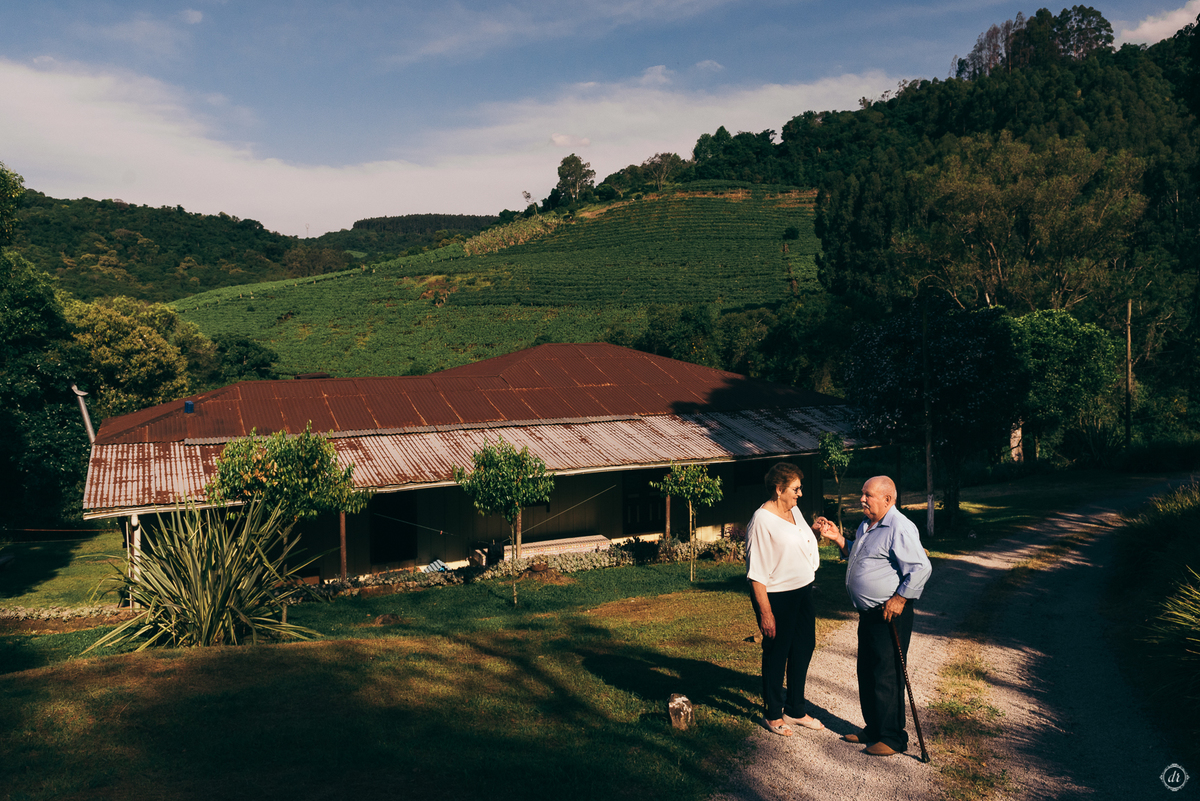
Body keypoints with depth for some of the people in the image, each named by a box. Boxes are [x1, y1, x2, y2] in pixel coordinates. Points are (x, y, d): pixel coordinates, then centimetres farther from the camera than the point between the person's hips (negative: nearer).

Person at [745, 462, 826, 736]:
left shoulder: (793, 510, 6)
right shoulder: (762, 520, -20)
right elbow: (756, 572, -20)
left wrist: (816, 531, 8)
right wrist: (765, 613, -21)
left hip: (803, 590, 9)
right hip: (777, 597, -8)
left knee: (804, 649, 16)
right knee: (776, 655, 6)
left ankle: (795, 710, 34)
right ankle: (773, 715, 24)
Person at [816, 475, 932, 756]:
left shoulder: (900, 528, -18)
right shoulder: (865, 525, 13)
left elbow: (921, 568, -22)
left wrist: (899, 599, -21)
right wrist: (838, 539, 13)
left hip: (890, 614, -10)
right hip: (868, 614, 10)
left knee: (887, 676, -1)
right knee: (867, 673, 17)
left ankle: (893, 738, 12)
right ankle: (873, 730, 30)